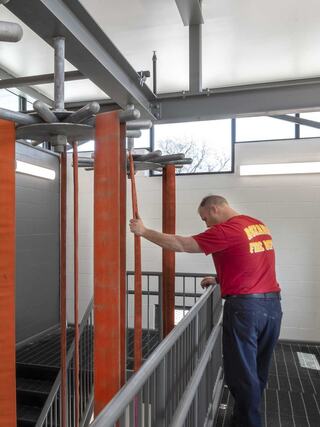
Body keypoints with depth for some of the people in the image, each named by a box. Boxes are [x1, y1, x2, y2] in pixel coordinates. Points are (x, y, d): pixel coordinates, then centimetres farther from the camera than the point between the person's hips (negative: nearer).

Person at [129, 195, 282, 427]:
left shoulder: (226, 230, -14)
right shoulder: (259, 225, 11)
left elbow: (180, 244, -13)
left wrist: (144, 231, -4)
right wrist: (220, 280, 19)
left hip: (244, 306, -8)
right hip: (273, 303, 9)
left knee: (242, 374, 8)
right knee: (259, 372, 21)